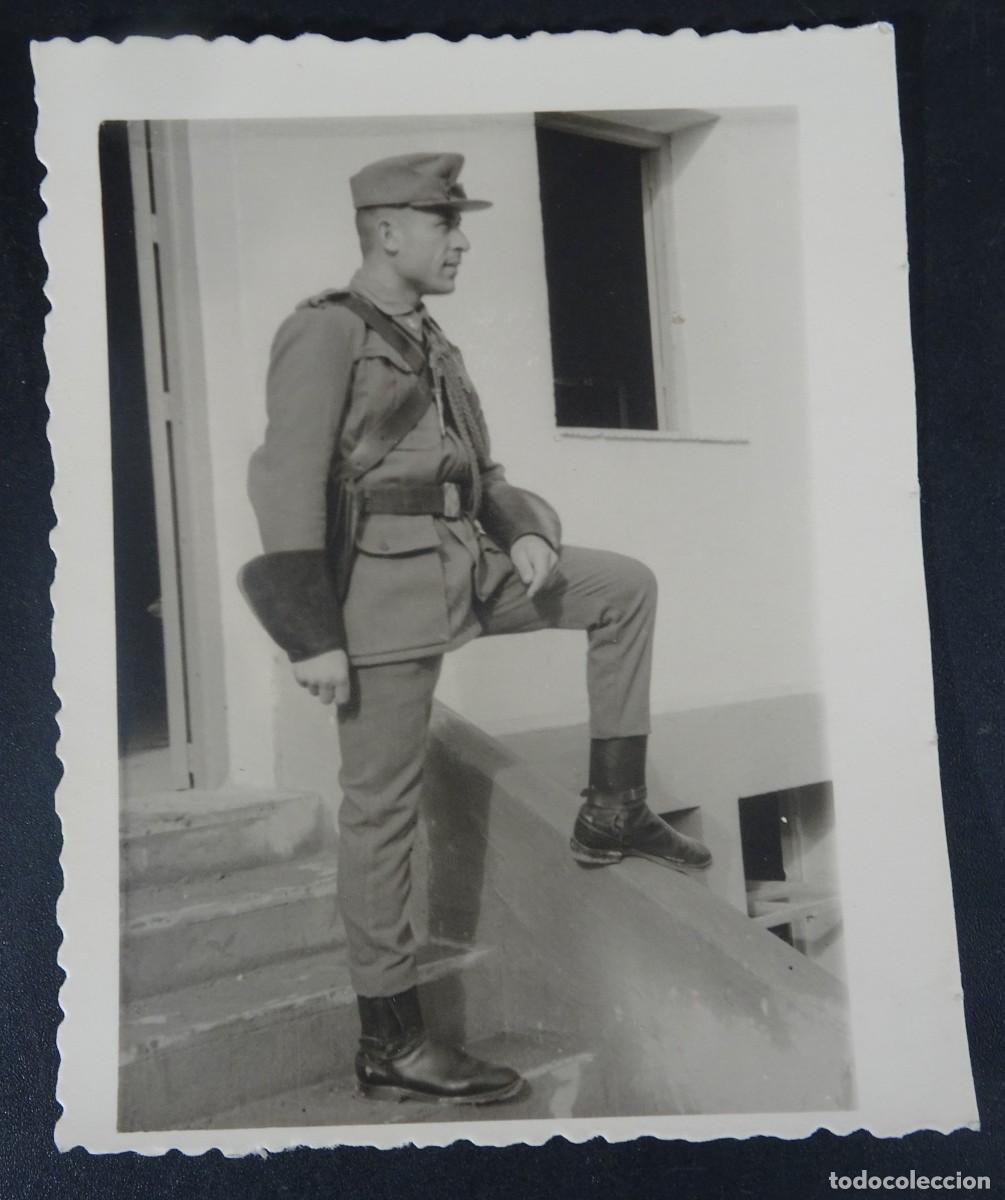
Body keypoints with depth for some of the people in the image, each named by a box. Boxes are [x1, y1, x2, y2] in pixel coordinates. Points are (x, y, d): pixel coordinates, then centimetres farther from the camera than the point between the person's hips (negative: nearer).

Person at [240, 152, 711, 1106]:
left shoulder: (430, 345, 17)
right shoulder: (326, 331, -8)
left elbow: (478, 469, 22)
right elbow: (285, 482, -16)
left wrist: (527, 533, 0)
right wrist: (312, 636, -22)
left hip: (469, 564, 9)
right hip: (387, 582, -8)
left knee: (627, 587, 10)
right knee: (382, 809, -2)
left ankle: (612, 812, 11)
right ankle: (390, 1042, 10)